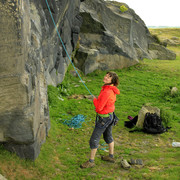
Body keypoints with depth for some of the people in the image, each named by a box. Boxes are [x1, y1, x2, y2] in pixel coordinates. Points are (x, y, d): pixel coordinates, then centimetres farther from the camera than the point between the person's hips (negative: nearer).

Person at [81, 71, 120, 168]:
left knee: (94, 139, 1)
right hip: (110, 115, 10)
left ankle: (91, 161, 13)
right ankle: (111, 156, 43)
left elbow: (99, 107, -28)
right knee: (108, 136, 26)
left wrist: (95, 100, -12)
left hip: (104, 118, -10)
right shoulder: (111, 89, -1)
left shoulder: (106, 92, -30)